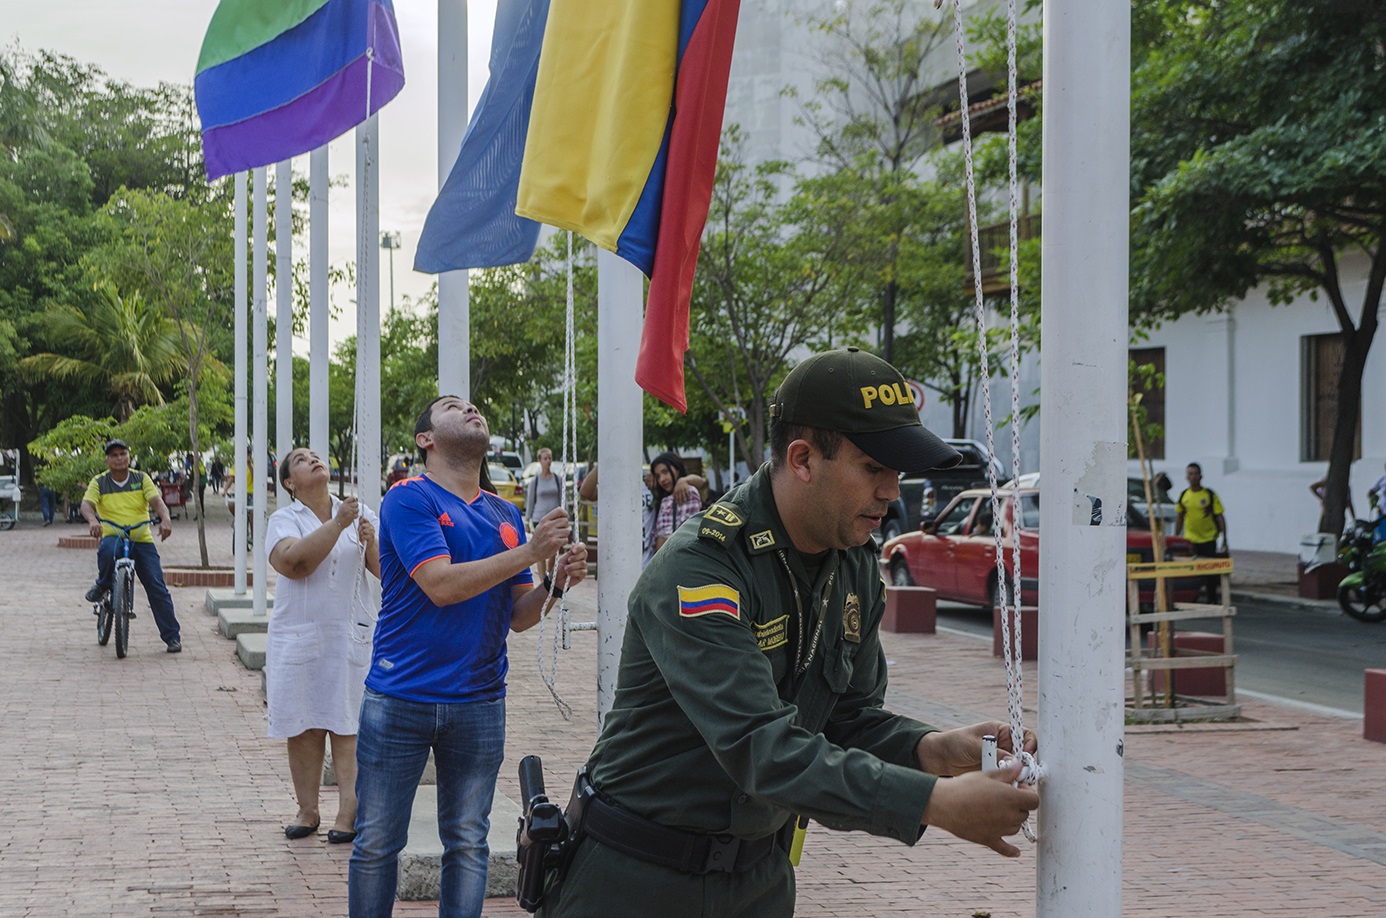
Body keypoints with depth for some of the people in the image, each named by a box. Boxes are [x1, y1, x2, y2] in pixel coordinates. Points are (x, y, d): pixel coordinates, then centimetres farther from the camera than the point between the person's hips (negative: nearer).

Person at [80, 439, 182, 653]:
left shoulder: (141, 479, 4)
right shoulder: (99, 483, 3)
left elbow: (156, 501, -9)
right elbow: (87, 504, -11)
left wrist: (165, 519, -31)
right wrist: (93, 521, -35)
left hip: (142, 539, 1)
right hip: (112, 536, -1)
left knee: (157, 586, -8)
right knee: (106, 552, -38)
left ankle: (172, 636, -1)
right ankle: (102, 585, -5)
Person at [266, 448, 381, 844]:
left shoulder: (362, 514, 8)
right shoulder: (283, 520, 2)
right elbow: (292, 562, -19)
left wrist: (372, 545, -15)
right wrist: (337, 524, -22)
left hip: (350, 635, 1)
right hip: (298, 636, 0)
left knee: (347, 725, -2)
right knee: (303, 727, 4)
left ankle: (348, 812, 1)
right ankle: (307, 810, 15)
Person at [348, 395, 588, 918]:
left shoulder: (505, 515, 11)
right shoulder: (408, 499, -6)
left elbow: (518, 616, 11)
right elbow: (441, 585, -18)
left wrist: (557, 582, -9)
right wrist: (529, 552, -18)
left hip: (479, 702, 4)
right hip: (401, 698, -4)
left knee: (468, 844, 9)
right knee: (376, 845, 4)